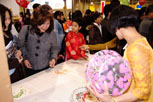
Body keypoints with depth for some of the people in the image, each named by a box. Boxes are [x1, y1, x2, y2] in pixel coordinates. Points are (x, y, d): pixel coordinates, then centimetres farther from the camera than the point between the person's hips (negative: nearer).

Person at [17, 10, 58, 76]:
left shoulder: (52, 34, -10)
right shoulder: (26, 30, -12)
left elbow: (54, 48, 3)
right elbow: (20, 44, 1)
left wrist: (53, 58, -14)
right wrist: (25, 58, -4)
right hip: (30, 67, 1)